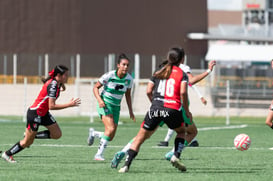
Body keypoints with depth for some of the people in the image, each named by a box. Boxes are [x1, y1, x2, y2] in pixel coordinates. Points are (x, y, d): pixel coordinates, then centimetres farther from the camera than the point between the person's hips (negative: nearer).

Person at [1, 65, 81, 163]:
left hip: (43, 114, 9)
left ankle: (31, 134, 13)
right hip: (35, 113, -9)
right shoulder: (53, 85, -25)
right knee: (27, 142, 1)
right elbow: (51, 106, -28)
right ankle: (7, 154, 19)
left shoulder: (57, 83, 2)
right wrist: (69, 104, -27)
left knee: (57, 134, 5)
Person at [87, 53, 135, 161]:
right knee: (111, 128, -26)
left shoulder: (129, 79, -2)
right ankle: (99, 155, -17)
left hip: (116, 106, 5)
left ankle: (93, 133, 33)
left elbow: (128, 95, 12)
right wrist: (99, 100, -22)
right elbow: (96, 87, -6)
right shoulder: (109, 75, -15)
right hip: (105, 104, -5)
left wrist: (131, 111, 8)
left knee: (110, 137, 2)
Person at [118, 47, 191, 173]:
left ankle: (126, 165, -5)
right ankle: (176, 156, 4)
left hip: (155, 108, 2)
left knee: (140, 137, 7)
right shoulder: (182, 74, 8)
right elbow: (183, 92, -7)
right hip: (173, 109, -2)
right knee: (181, 131, 27)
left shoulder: (158, 73, 18)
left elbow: (149, 91, 10)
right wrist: (186, 111, 3)